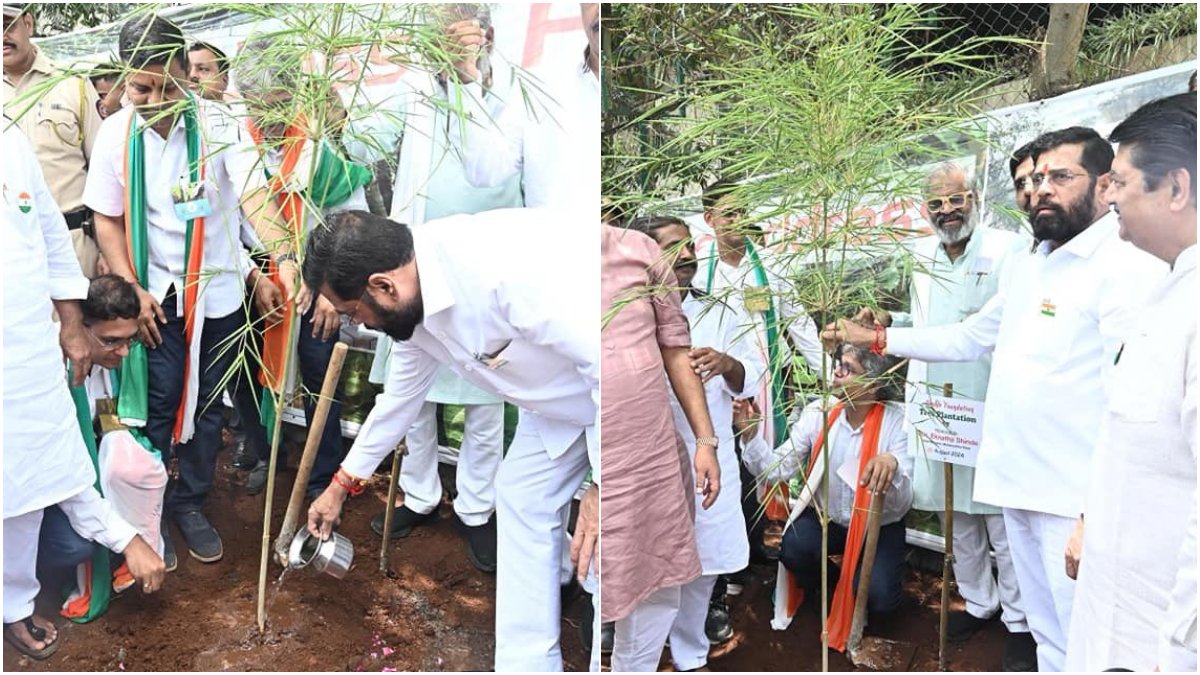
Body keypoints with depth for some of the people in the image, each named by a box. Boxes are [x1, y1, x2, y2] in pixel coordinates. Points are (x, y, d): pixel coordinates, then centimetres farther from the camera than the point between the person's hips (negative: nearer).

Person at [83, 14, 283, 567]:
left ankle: (190, 502, 30)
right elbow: (107, 220, 3)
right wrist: (132, 290, -5)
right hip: (159, 294, 0)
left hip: (221, 291, 0)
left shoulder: (218, 124, -11)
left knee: (206, 405, 11)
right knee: (159, 407, 4)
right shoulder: (115, 134, -4)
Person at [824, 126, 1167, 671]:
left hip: (1076, 497, -8)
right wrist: (877, 339, 16)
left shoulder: (1127, 266, -13)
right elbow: (970, 338, 24)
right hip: (1019, 481, 8)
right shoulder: (1028, 266, 15)